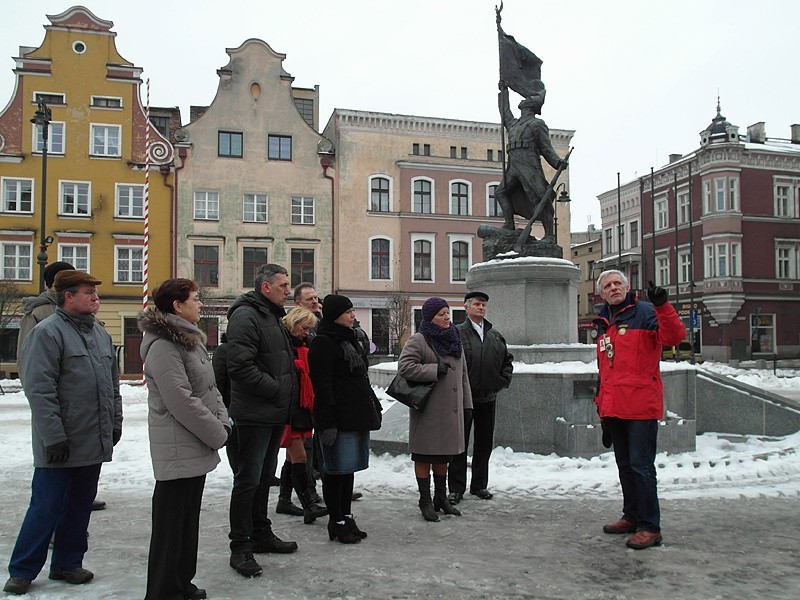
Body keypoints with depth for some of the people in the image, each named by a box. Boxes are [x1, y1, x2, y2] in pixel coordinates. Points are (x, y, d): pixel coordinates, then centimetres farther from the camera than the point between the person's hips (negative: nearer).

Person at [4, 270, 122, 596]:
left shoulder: (100, 333, 13)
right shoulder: (47, 332, -11)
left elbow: (113, 384, 20)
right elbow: (40, 390, -17)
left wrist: (115, 423, 16)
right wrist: (54, 436, -19)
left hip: (94, 443, 7)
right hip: (59, 446, -7)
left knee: (80, 505, 15)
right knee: (46, 507, 1)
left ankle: (67, 563, 28)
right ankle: (22, 571, 17)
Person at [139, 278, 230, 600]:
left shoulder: (191, 339, 14)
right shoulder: (163, 345, -18)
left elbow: (209, 387, 17)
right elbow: (181, 400, -22)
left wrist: (222, 421, 4)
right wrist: (217, 433, -15)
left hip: (197, 446, 10)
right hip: (178, 450, -10)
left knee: (189, 517, 18)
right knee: (171, 521, 1)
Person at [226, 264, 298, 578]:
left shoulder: (274, 317, 17)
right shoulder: (245, 316, -15)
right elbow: (240, 366, -24)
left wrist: (289, 391, 12)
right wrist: (277, 389, -18)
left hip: (275, 414, 10)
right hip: (254, 414, -10)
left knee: (264, 476, 18)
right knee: (248, 479, -2)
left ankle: (261, 534, 30)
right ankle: (240, 547, 8)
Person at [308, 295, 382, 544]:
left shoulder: (348, 340, 19)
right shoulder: (323, 343, -11)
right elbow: (322, 386, -17)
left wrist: (373, 406, 20)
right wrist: (328, 423, -22)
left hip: (357, 415, 9)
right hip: (339, 419, -9)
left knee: (349, 468, 14)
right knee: (337, 469, -1)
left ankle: (346, 517, 24)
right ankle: (336, 522, 10)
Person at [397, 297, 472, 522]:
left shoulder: (454, 339, 14)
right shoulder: (418, 341, -8)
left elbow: (463, 374, 18)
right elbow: (404, 366, -19)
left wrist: (466, 403, 15)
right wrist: (435, 370, -20)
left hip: (451, 409, 7)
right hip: (428, 410, -7)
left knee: (444, 454, 16)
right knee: (425, 455, 2)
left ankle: (441, 498, 28)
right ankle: (425, 501, 14)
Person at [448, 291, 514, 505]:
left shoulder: (495, 336, 12)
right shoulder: (457, 333, -6)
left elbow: (507, 360, 21)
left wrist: (502, 381, 8)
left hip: (488, 398, 5)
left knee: (484, 443, 12)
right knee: (460, 443, 1)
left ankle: (479, 485, 25)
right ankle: (456, 488, 9)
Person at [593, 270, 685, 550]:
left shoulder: (645, 312, -3)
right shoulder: (603, 325, 18)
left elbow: (674, 336, -20)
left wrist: (662, 306, -34)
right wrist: (601, 404, 22)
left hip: (641, 406, -7)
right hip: (614, 409, 8)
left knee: (641, 465, -6)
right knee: (625, 465, 16)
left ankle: (650, 527, 3)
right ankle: (632, 517, 28)